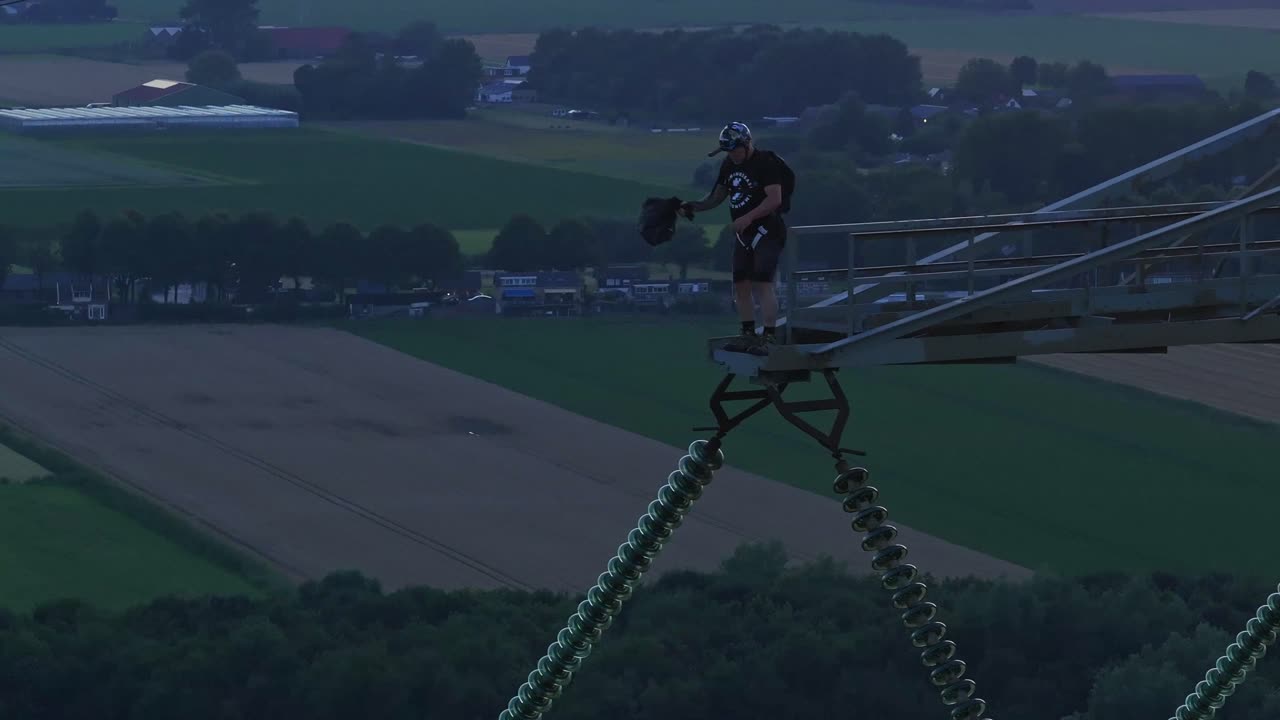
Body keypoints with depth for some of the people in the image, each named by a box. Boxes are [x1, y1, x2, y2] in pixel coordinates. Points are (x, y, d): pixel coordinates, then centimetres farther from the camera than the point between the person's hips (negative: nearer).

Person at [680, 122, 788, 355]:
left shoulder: (766, 163, -14)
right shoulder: (730, 165, 10)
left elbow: (775, 199, -21)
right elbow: (717, 196, 17)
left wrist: (748, 217, -27)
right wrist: (694, 206, 0)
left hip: (767, 232, -8)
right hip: (744, 234, 8)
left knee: (762, 283, -15)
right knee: (741, 284, 5)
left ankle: (770, 337, -16)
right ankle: (748, 334, 14)